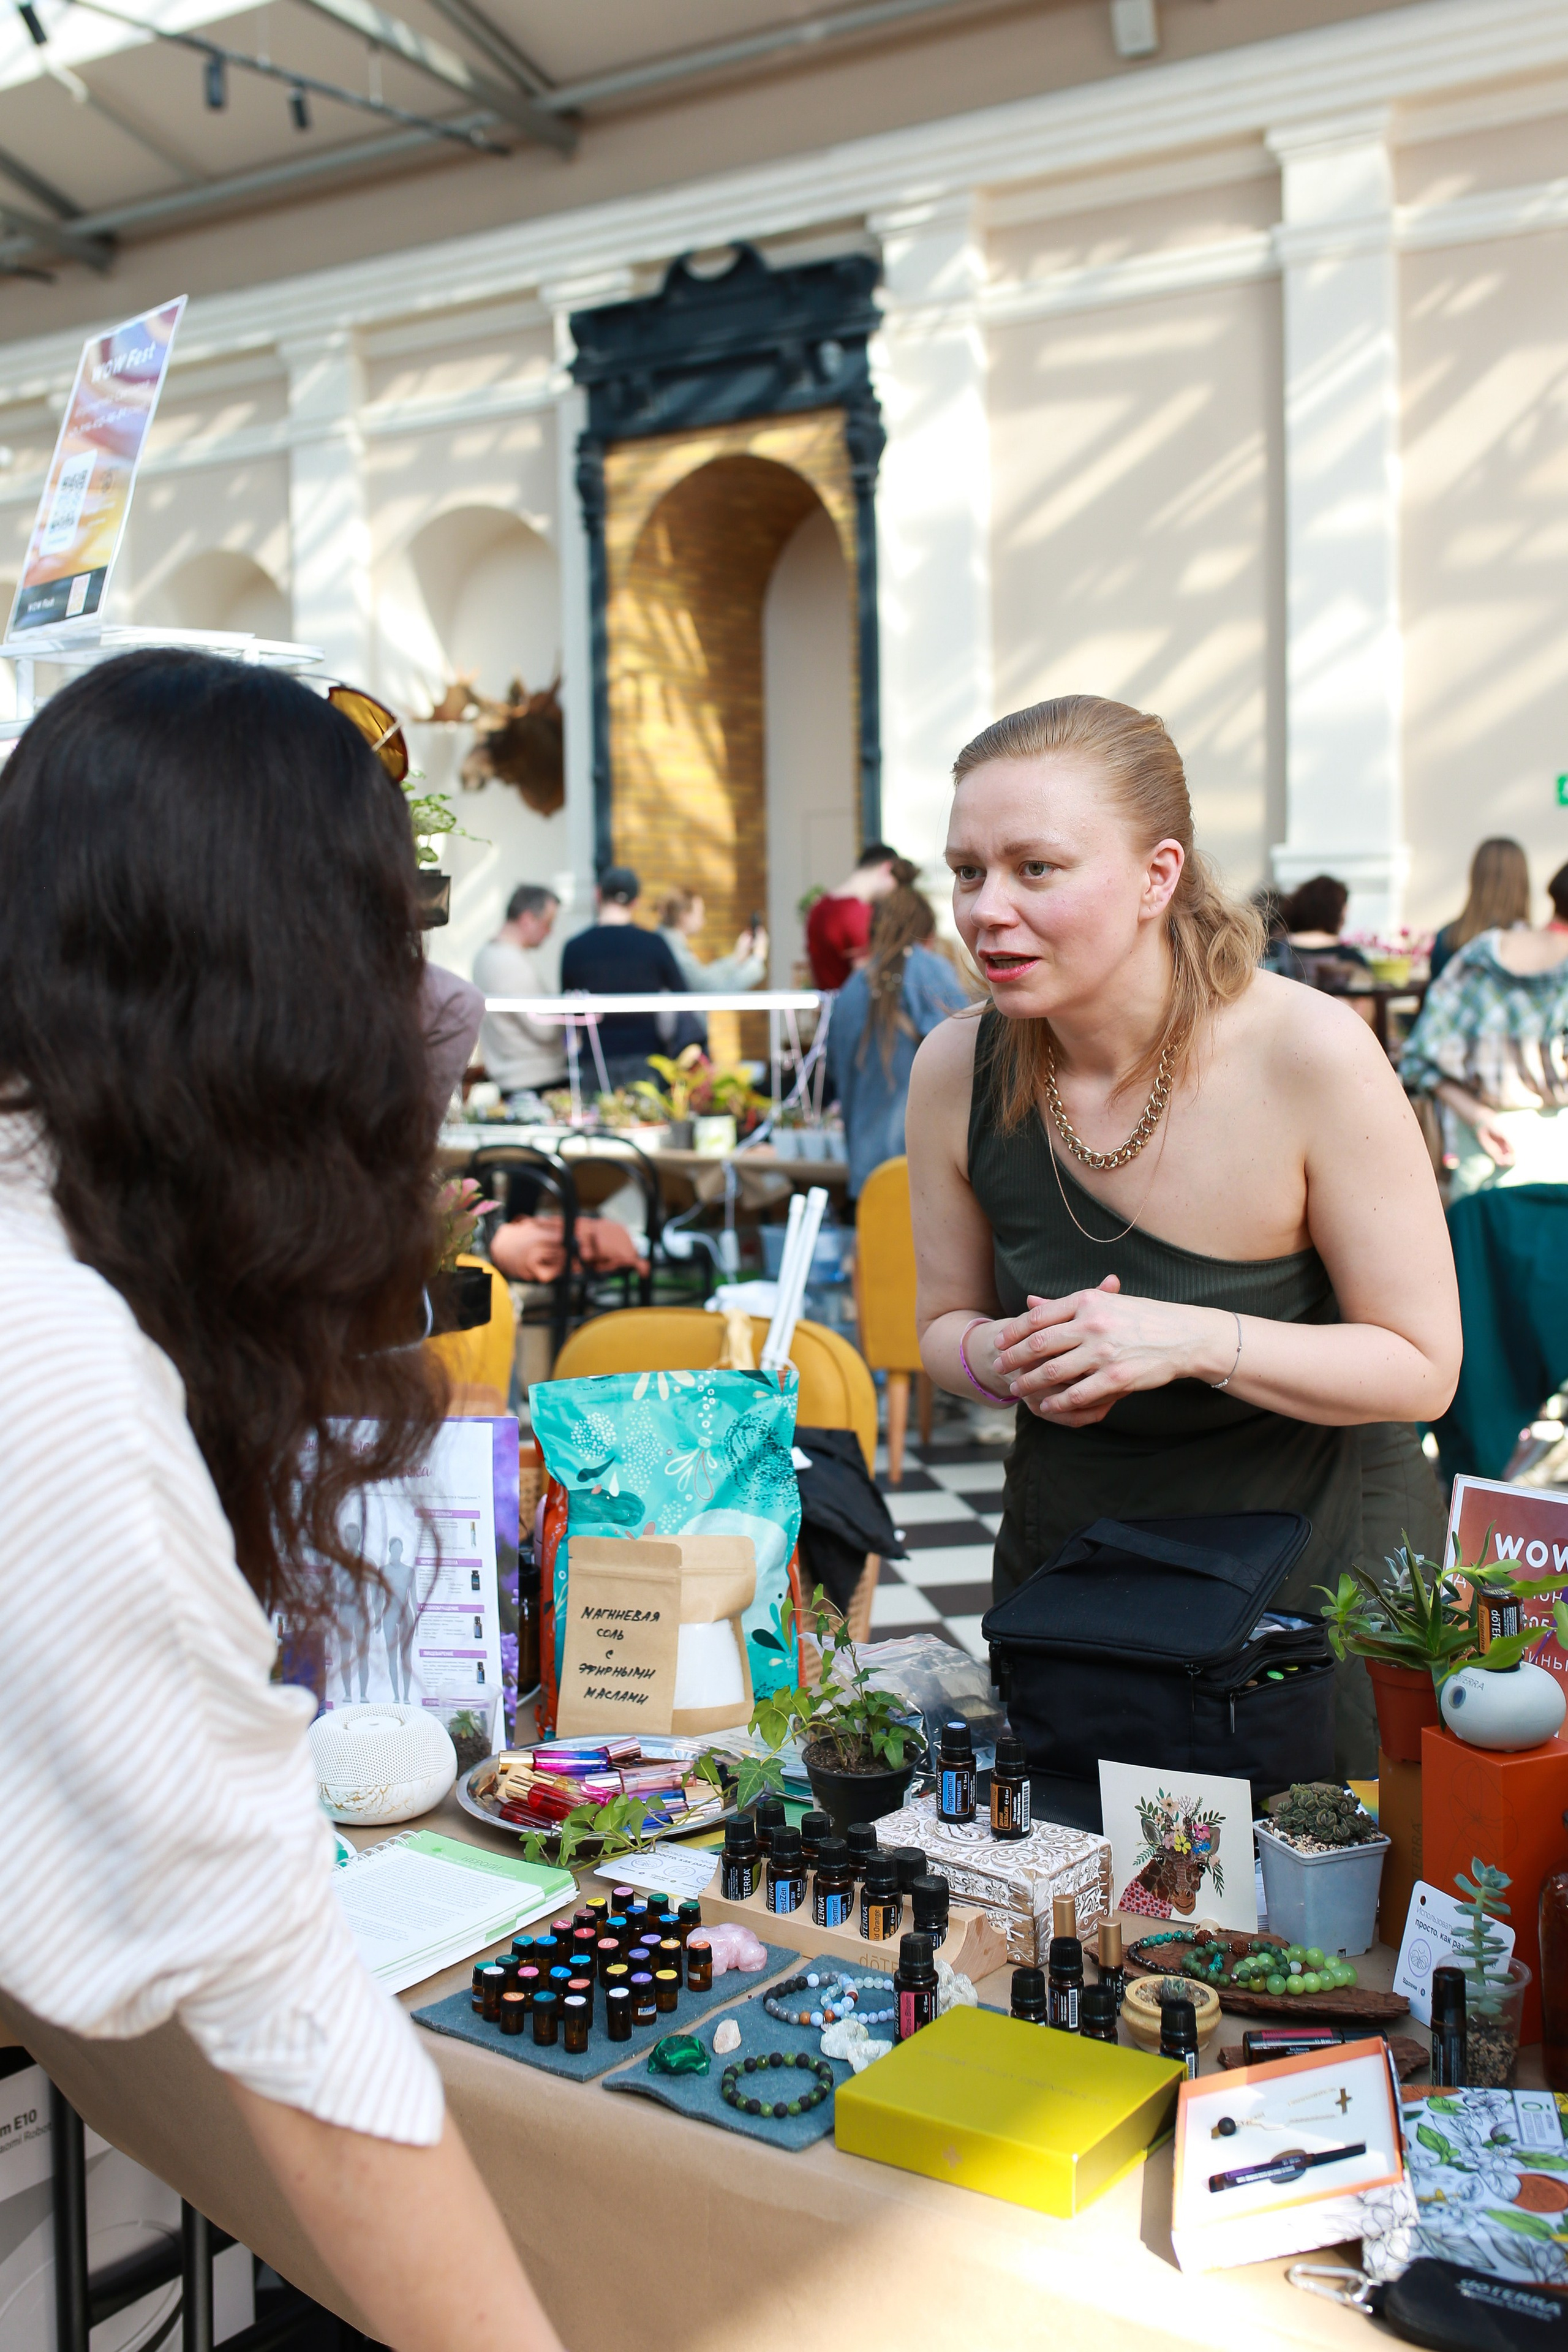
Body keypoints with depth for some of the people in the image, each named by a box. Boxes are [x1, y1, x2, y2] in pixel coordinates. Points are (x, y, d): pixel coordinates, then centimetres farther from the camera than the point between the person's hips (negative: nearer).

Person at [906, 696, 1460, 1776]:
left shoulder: (1311, 1052, -22)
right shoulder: (956, 1070, -11)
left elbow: (1422, 1367, -16)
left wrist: (1191, 1340, -31)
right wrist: (1013, 1360, -19)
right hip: (1068, 1558, 3)